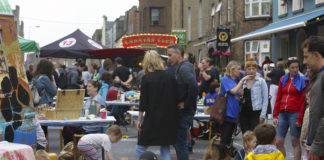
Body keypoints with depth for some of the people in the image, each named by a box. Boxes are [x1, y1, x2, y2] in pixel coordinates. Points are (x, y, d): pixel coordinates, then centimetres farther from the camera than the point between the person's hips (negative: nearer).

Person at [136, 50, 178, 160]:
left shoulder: (146, 78, -9)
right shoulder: (171, 76, 0)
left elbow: (143, 102, -7)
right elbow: (176, 98, 3)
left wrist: (139, 120, 2)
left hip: (152, 118, -4)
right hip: (169, 118, 4)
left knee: (140, 148, 9)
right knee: (165, 148, 14)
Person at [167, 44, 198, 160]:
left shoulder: (184, 68, -18)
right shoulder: (181, 68, 14)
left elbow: (193, 86, -34)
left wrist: (186, 104, -22)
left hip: (184, 112, -10)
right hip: (181, 111, 10)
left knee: (180, 143, -5)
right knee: (178, 142, 19)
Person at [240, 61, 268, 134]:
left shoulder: (261, 81, -1)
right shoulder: (243, 82, 12)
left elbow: (265, 99, -3)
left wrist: (263, 115, -9)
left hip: (256, 113, -4)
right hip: (244, 113, 4)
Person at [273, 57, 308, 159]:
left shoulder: (302, 81, -1)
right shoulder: (283, 80, 12)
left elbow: (303, 101, -5)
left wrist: (300, 119, -11)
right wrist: (275, 115, 7)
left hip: (295, 114, -4)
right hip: (282, 113, 5)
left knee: (295, 142, 0)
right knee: (279, 142, 4)